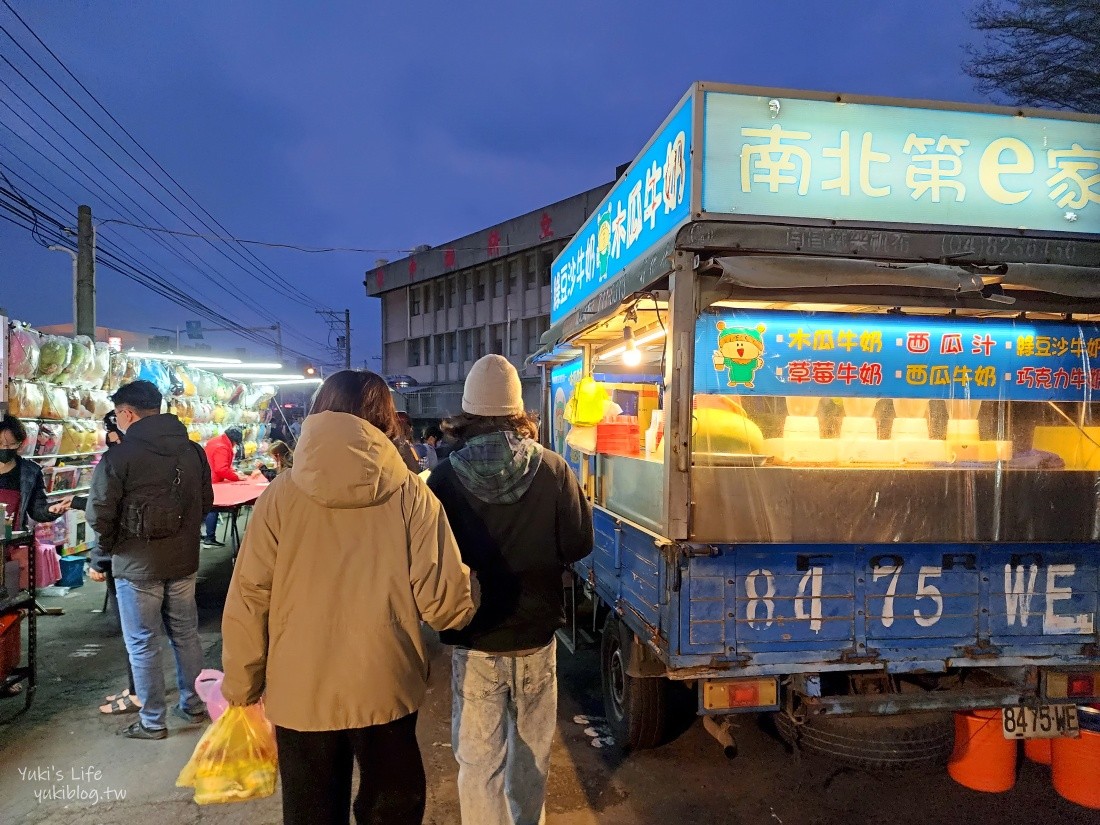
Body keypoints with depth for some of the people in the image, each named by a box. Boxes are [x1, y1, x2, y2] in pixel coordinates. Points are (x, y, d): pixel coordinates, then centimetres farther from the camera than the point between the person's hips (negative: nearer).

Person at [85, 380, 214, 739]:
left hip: (137, 566, -5)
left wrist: (100, 560, 3)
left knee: (143, 645, 8)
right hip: (184, 562, 5)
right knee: (186, 635, 16)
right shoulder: (193, 451, 2)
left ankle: (152, 721, 19)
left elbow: (100, 517, -12)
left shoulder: (118, 457, -15)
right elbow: (205, 503, 10)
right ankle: (193, 706, 29)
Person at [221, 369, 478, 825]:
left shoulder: (281, 496, -8)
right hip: (386, 690, -1)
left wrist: (241, 687, 8)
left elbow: (247, 602, -7)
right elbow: (447, 604, -14)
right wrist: (467, 582, 8)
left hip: (299, 694, 1)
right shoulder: (410, 495, -12)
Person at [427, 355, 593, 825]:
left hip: (475, 635, -2)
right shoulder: (552, 470, -13)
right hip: (535, 631, 2)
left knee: (479, 756, 10)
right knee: (532, 744, 23)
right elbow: (579, 544, -6)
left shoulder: (447, 477, -15)